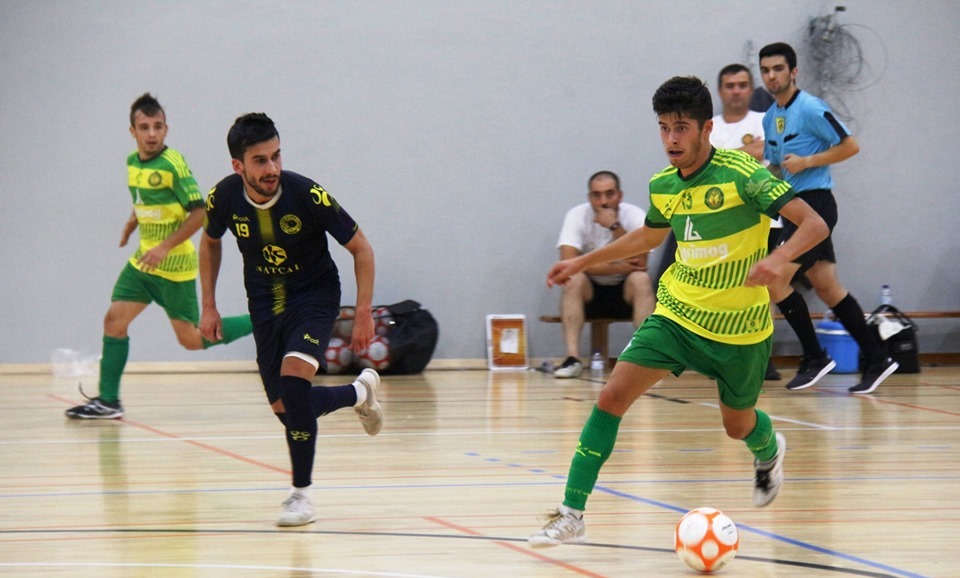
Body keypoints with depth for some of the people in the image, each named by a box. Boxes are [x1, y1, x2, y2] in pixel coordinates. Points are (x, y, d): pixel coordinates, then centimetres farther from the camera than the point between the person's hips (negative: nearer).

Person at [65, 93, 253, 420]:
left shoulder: (173, 165, -18)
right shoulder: (132, 163, 5)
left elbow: (199, 212, -20)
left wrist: (165, 247, -25)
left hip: (174, 265, -7)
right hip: (143, 260, 7)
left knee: (192, 340, -1)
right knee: (114, 320, -1)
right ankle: (108, 402, 6)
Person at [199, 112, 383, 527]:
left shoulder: (308, 196, -25)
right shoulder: (224, 198, -15)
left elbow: (360, 248, -12)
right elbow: (210, 242, 9)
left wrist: (364, 314, -15)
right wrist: (208, 306, 5)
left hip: (315, 294, -4)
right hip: (265, 303, 4)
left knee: (293, 379, -27)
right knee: (284, 408, 4)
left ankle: (301, 493, -15)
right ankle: (359, 393, 35)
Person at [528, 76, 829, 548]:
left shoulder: (742, 174, -18)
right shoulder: (662, 186, 1)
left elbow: (814, 224, -22)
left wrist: (778, 258, -41)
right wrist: (583, 262, 25)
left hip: (738, 327, -4)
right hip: (676, 313, 4)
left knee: (738, 426, 14)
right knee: (612, 396, -12)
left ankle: (769, 451, 54)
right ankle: (571, 516, -8)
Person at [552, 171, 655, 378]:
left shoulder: (634, 215, -11)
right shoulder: (577, 216, -10)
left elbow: (640, 264, -23)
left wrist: (615, 227, -30)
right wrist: (617, 268, -26)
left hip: (625, 292, 0)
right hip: (590, 293, 0)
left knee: (641, 280, -30)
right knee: (574, 280, -31)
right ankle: (572, 357, -34)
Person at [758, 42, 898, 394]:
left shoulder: (810, 108, -11)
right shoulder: (770, 118, 15)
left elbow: (850, 146, -13)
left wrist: (806, 162, -18)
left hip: (814, 203, -9)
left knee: (775, 280, -14)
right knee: (827, 288, 8)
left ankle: (815, 358, -5)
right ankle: (877, 360, 12)